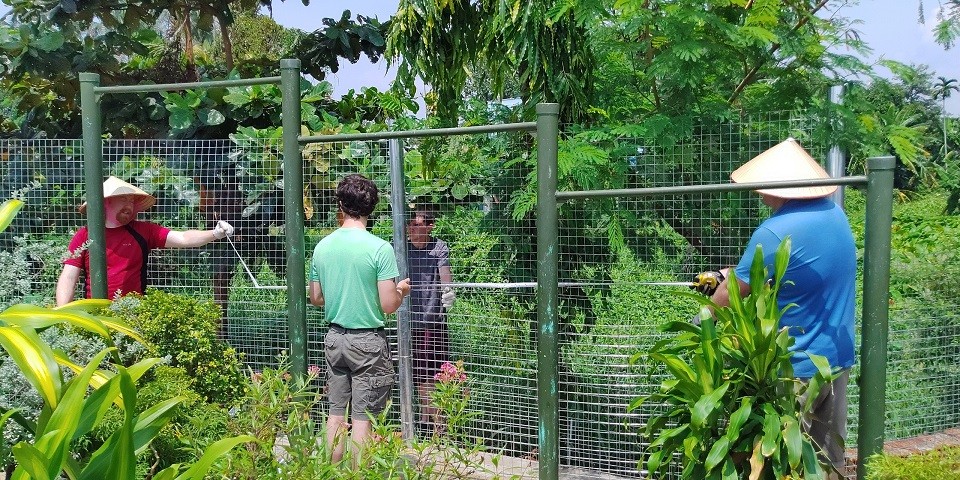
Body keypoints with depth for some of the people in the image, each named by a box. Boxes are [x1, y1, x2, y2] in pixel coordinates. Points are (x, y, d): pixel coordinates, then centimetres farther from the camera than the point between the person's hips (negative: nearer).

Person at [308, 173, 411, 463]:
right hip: (367, 341, -5)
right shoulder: (380, 248, -15)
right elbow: (388, 305, -15)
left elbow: (316, 299, 10)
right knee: (362, 418, 2)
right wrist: (402, 290, 5)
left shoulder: (322, 247, 1)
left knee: (336, 415, 14)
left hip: (334, 338, 5)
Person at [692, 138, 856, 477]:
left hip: (798, 367, -8)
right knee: (829, 454, 20)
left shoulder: (777, 231, -25)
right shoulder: (835, 214, 0)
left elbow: (733, 294, -13)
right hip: (838, 358, 8)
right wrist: (729, 276, 18)